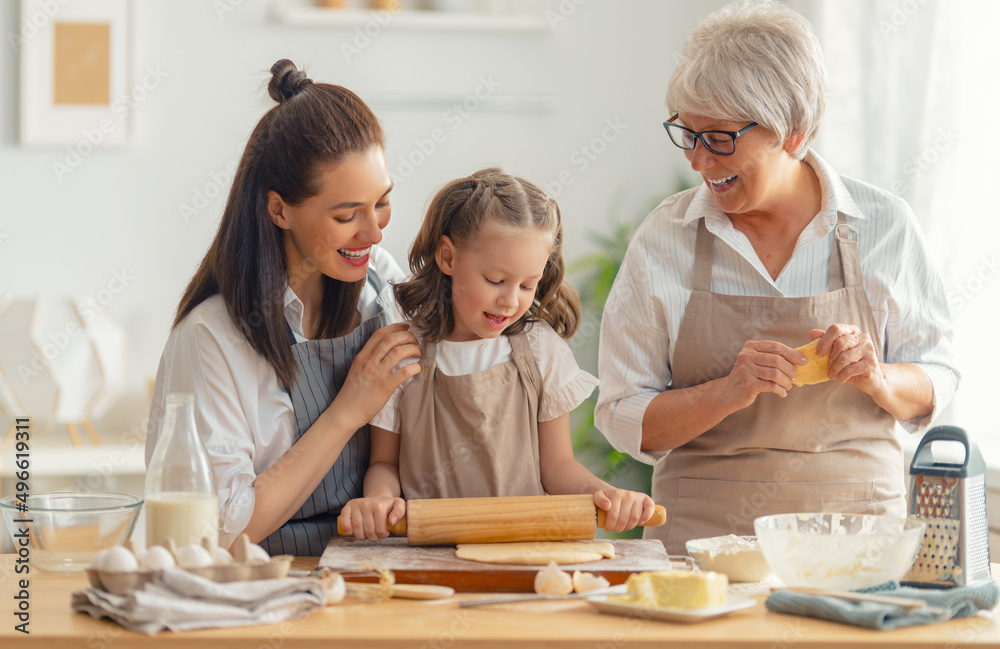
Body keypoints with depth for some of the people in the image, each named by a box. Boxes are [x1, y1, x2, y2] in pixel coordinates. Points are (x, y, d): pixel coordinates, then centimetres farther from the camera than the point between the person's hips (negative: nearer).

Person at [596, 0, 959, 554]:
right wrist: (728, 393, -15)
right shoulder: (663, 240, 1)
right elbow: (624, 420, 1)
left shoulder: (883, 225, 3)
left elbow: (934, 386, 11)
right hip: (705, 527, -1)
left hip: (857, 513, 1)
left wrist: (877, 380, -11)